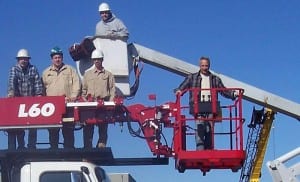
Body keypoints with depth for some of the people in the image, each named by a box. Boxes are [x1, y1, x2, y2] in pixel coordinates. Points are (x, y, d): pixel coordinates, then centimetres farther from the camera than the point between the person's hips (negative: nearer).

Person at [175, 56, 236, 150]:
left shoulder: (215, 79, 20)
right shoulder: (192, 77, 15)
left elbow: (224, 91, 19)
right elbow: (182, 88, 8)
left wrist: (233, 94, 1)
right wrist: (178, 91, -15)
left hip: (211, 108, 2)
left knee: (209, 130, -2)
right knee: (200, 127, -17)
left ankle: (208, 150, 2)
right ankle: (200, 150, -21)